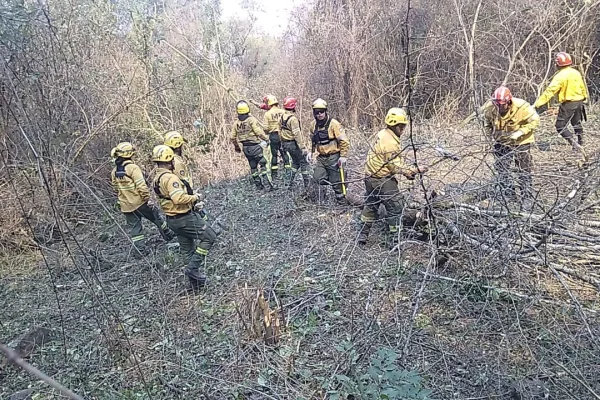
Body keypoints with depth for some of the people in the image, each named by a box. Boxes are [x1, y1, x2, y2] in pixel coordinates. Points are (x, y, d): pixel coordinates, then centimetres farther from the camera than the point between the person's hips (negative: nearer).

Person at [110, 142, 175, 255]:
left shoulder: (114, 171, 5)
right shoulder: (133, 168, -17)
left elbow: (116, 188, 15)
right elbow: (142, 186, -21)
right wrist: (148, 198, -12)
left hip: (126, 205, 6)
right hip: (139, 202, -6)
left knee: (134, 227, 12)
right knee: (156, 217, 13)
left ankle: (140, 248, 13)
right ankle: (168, 235, 28)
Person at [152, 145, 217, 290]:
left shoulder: (156, 179, 11)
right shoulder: (170, 177, -21)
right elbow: (179, 198, -33)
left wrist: (192, 204, 13)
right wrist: (195, 197, -16)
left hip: (172, 219, 10)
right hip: (184, 218, -10)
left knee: (188, 250, 18)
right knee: (209, 236, 1)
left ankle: (196, 278, 27)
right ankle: (193, 268, 0)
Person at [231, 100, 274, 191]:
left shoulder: (236, 123, 6)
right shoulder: (252, 120, -12)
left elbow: (233, 137, 9)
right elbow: (259, 132, -20)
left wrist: (236, 147, 24)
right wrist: (267, 138, -4)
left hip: (246, 148, 6)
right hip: (255, 146, -6)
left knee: (253, 166, 15)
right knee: (262, 164, -4)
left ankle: (259, 185, 22)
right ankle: (267, 185, -9)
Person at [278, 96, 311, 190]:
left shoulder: (281, 117, 6)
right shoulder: (293, 119, -21)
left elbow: (280, 131, 15)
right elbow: (297, 134, -24)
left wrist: (283, 144, 25)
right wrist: (302, 147, -21)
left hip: (285, 143, 9)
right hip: (293, 143, -9)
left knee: (295, 162, 22)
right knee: (303, 162, 6)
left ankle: (291, 183, 20)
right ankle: (307, 184, 13)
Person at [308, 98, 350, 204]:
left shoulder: (333, 124, -16)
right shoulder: (314, 125, 3)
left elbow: (344, 141, -15)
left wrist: (343, 156, -16)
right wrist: (311, 152, 11)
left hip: (333, 157, -5)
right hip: (321, 157, 5)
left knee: (336, 181, 3)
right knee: (318, 178, -1)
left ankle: (342, 201, 21)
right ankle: (321, 200, 20)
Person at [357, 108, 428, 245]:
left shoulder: (381, 134, 8)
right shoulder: (390, 142, -23)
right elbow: (396, 166, -20)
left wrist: (408, 171, 6)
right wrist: (416, 170, -14)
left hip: (371, 177, 10)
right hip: (382, 181, -10)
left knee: (371, 206, 19)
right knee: (395, 207, 2)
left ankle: (362, 236, 28)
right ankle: (395, 238, 10)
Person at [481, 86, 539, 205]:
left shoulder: (521, 107, -27)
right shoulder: (489, 108, -18)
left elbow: (534, 120, -17)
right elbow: (486, 123, 2)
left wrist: (519, 133, -27)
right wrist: (492, 133, -14)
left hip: (521, 142, -3)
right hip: (501, 142, 4)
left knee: (524, 170, 1)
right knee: (501, 168, 8)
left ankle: (527, 197, 13)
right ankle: (509, 195, 23)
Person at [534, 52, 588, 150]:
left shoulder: (560, 75, -18)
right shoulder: (576, 72, 6)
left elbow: (550, 91, -26)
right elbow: (583, 87, 19)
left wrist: (537, 104, -28)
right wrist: (585, 97, 39)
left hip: (568, 103, -8)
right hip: (579, 101, 8)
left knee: (560, 126, -4)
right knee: (576, 123, 25)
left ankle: (574, 144, -15)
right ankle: (581, 142, 38)